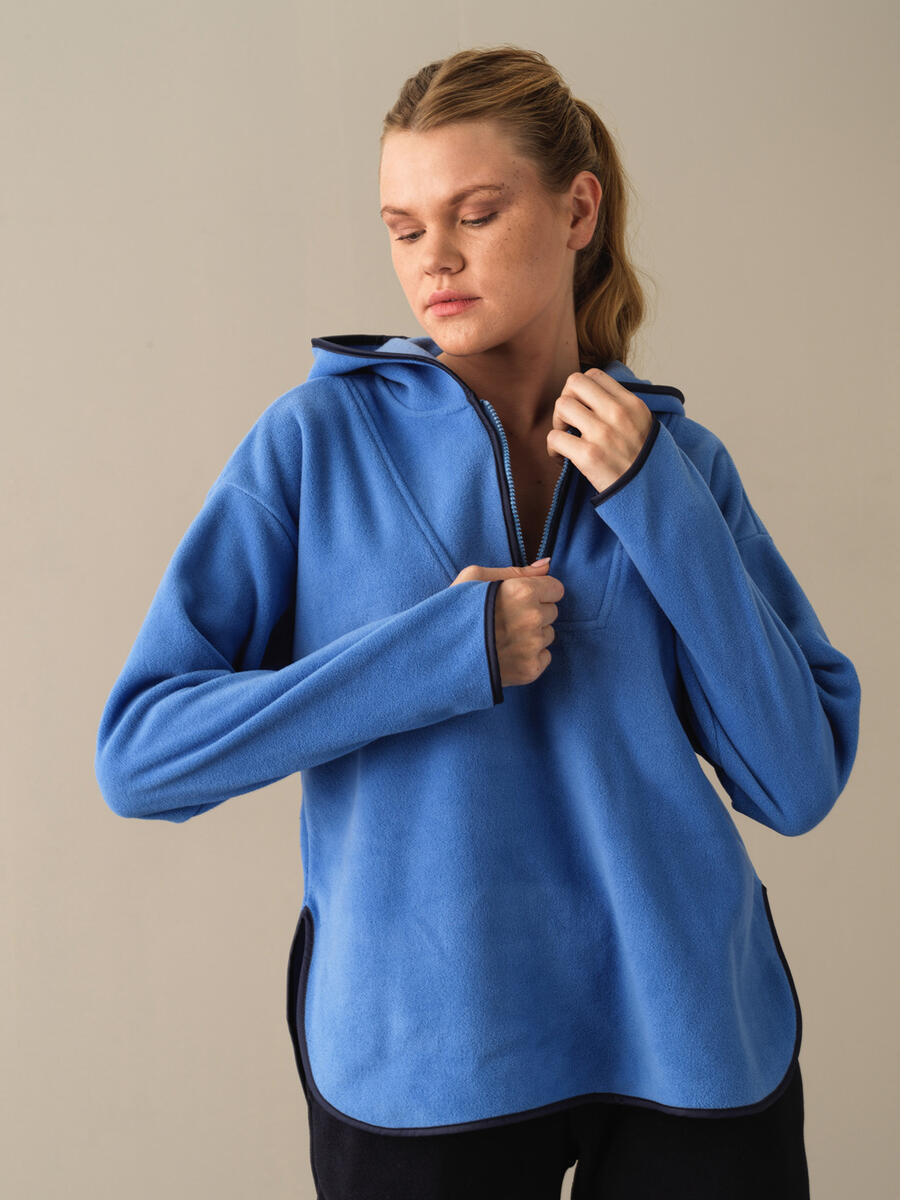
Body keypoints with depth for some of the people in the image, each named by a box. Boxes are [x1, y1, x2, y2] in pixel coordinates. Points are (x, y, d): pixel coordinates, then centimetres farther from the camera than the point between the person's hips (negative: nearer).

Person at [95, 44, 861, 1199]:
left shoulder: (681, 459, 2)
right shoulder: (321, 435, -4)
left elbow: (798, 783, -5)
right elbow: (137, 753, -10)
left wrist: (656, 506, -12)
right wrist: (442, 652, -18)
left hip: (691, 1033, 2)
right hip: (417, 1051, -1)